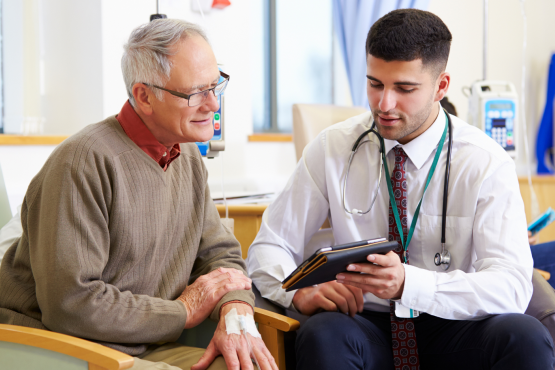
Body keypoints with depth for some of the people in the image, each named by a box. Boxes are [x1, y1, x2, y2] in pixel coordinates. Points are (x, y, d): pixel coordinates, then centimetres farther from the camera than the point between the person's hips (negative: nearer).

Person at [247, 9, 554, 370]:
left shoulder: (487, 162, -6)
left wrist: (408, 283, -34)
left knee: (525, 336, -31)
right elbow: (268, 247, 2)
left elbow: (511, 287, -17)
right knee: (322, 333, -33)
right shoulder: (331, 149, -1)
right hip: (366, 328, 0)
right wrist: (300, 292, -22)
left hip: (453, 331, 0)